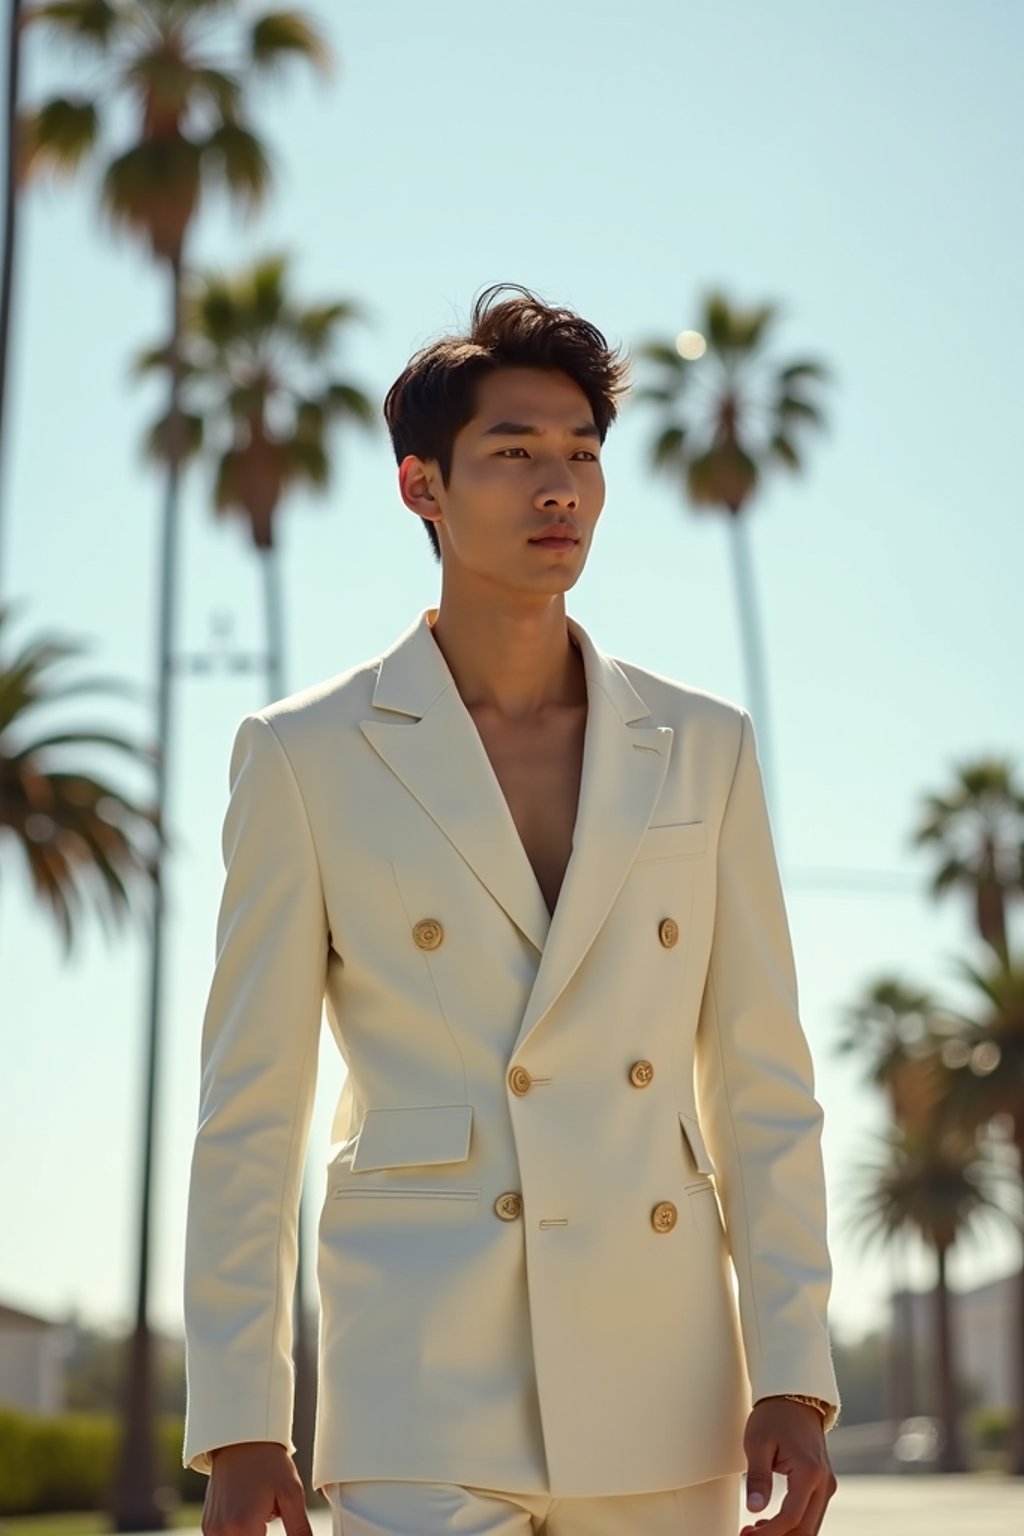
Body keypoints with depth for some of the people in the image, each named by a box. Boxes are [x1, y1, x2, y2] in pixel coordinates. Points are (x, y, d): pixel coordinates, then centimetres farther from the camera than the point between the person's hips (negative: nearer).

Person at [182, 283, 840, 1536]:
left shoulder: (702, 749, 9)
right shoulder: (306, 756, 3)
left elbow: (762, 1088, 9)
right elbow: (249, 1111, 2)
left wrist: (794, 1381, 1)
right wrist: (239, 1431, -2)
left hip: (662, 1403, 3)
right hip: (422, 1382, -3)